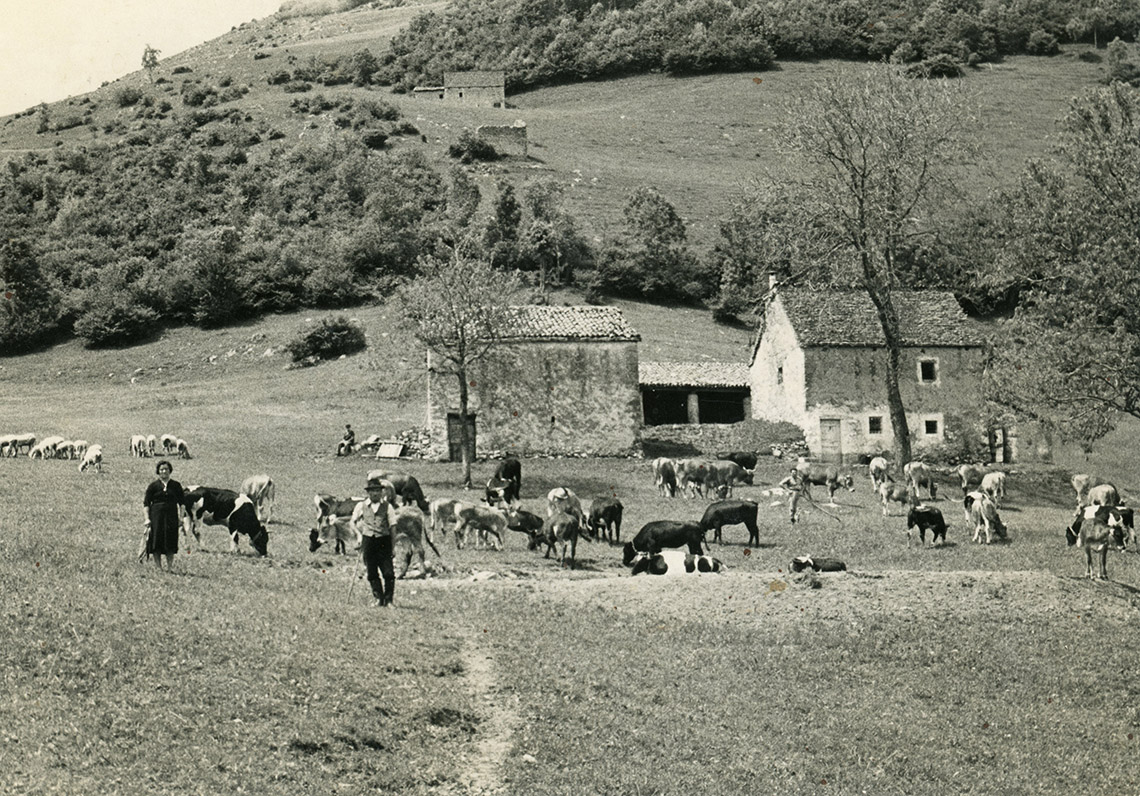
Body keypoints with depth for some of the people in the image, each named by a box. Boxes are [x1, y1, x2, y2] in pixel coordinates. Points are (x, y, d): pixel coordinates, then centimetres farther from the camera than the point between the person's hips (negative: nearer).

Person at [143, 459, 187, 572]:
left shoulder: (176, 485, 8)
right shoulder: (153, 486, 3)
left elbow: (181, 503, 11)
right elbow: (146, 503, 2)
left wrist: (180, 517, 3)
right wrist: (147, 518, -6)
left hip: (171, 516, 1)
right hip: (156, 515, -1)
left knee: (170, 543, 0)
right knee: (156, 542, -1)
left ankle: (170, 567, 7)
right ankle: (158, 566, 8)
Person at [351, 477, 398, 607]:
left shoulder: (387, 506, 3)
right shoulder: (361, 506, 6)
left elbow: (392, 527, 5)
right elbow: (354, 522, 21)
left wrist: (393, 547, 1)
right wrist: (360, 533, 6)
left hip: (384, 541, -1)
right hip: (368, 541, 1)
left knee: (388, 573, -7)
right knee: (372, 573, 3)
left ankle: (389, 599, 4)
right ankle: (379, 598, 13)